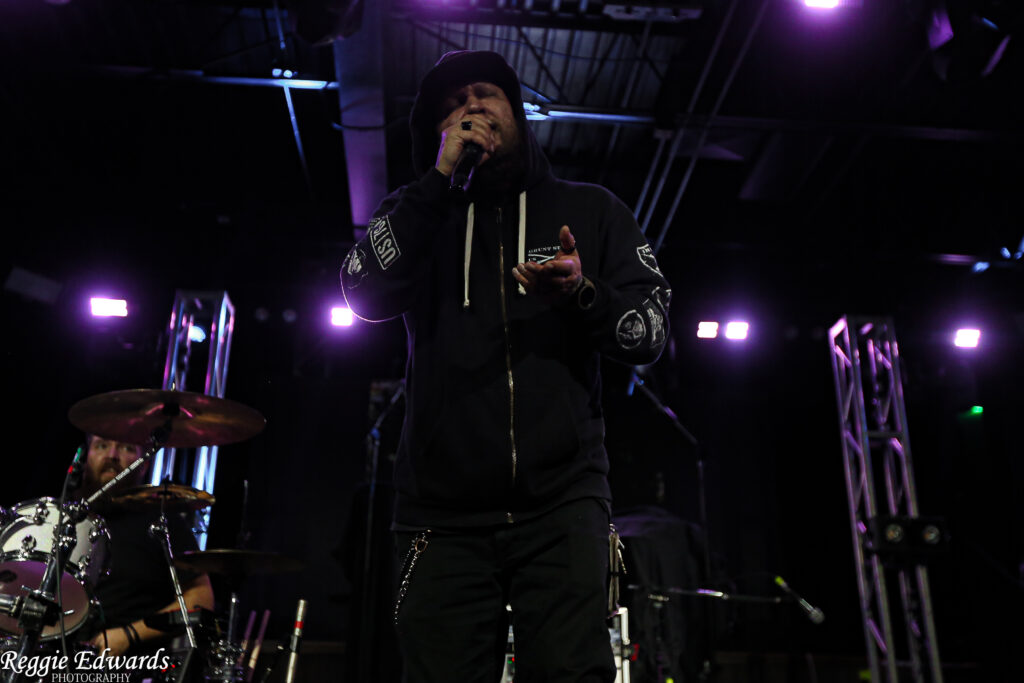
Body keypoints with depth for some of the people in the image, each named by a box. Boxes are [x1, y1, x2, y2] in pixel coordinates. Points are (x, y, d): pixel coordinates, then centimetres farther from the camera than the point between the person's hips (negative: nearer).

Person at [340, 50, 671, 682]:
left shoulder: (591, 211, 14)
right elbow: (365, 293, -4)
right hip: (445, 512, 1)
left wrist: (582, 294, -14)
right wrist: (440, 178, -5)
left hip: (561, 503, -1)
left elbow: (652, 332, 7)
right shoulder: (420, 215, 16)